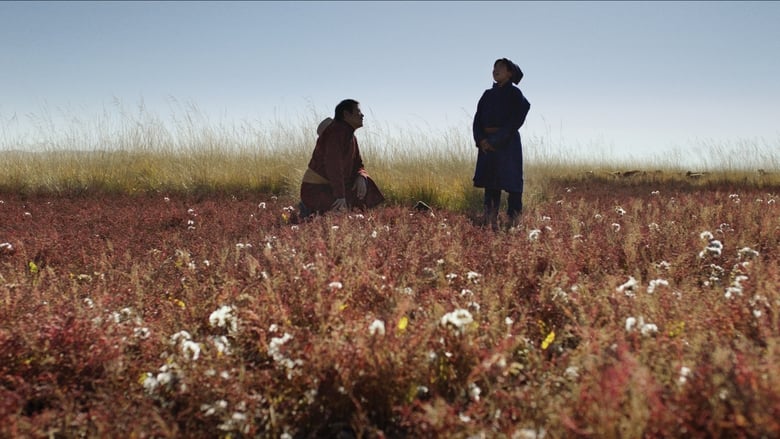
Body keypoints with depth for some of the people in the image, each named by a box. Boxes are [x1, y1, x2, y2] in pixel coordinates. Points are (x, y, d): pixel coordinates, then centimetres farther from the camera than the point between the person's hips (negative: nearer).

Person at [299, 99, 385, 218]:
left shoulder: (351, 136, 12)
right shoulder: (336, 130, -20)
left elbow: (357, 164, 15)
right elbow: (333, 165, -29)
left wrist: (361, 177, -10)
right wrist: (340, 195, -32)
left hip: (328, 186, 10)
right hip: (316, 188, -10)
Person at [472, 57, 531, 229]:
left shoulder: (514, 93, 0)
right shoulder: (487, 94, 16)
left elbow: (515, 120, -11)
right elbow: (478, 119, 10)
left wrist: (496, 141, -16)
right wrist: (481, 140, -7)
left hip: (507, 143, -5)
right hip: (487, 144, 6)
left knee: (511, 182, -6)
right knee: (490, 182, 4)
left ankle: (514, 220, -3)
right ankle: (491, 221, 7)